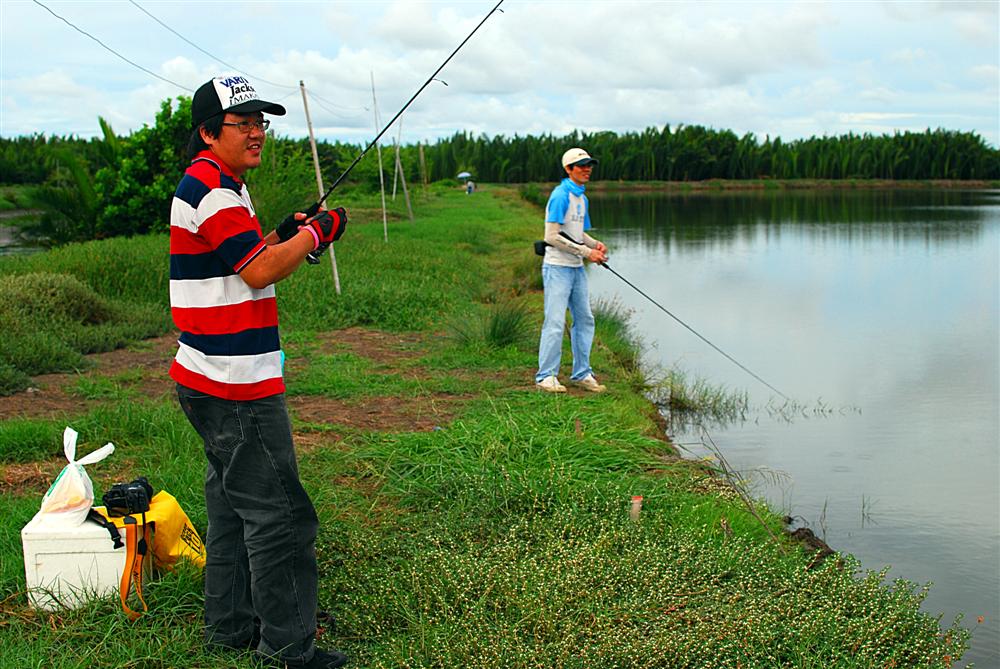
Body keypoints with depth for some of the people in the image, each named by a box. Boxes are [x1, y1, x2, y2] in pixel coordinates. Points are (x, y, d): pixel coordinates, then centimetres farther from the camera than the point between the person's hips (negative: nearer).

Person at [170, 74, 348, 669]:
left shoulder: (217, 186, 17)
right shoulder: (211, 189, -15)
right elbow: (260, 272, -21)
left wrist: (281, 237, 9)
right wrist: (314, 234, -8)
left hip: (216, 381, 11)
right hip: (236, 386, -11)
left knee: (235, 505, 18)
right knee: (278, 514, -6)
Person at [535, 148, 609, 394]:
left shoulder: (582, 198, 14)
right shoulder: (560, 196, -14)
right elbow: (552, 236, -19)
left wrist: (596, 244, 2)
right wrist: (585, 251, -18)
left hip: (577, 268, 9)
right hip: (557, 267, -9)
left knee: (585, 319, 11)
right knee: (555, 322, -9)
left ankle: (581, 373, 19)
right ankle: (546, 376, -3)